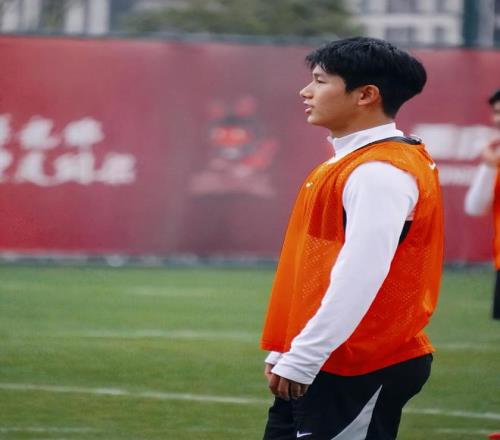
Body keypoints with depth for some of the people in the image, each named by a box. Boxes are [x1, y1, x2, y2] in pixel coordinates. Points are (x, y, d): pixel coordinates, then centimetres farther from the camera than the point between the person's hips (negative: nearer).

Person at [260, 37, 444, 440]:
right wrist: (287, 351, 17)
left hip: (360, 372, -10)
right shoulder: (351, 164, 15)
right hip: (329, 365, 10)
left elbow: (360, 276, -24)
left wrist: (301, 359, -23)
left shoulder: (382, 172, -17)